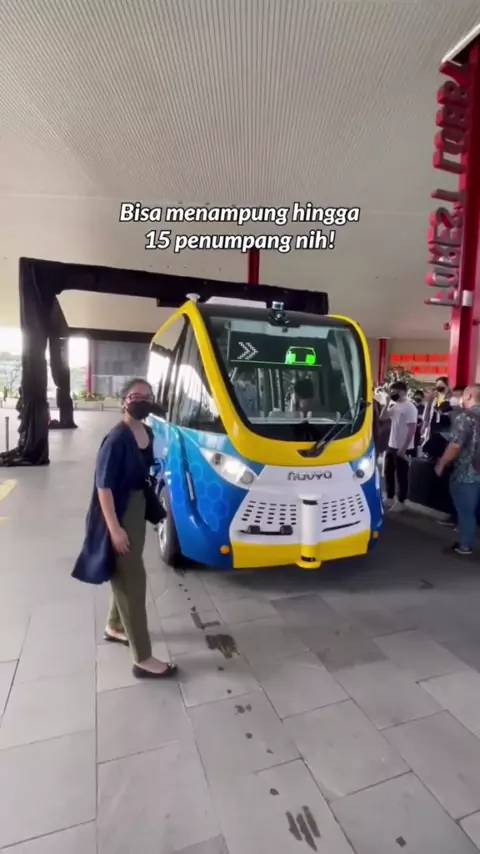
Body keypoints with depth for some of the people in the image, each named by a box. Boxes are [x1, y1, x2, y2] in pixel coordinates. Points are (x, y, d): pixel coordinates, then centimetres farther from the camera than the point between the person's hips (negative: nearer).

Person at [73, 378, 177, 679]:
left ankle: (115, 627, 47)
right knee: (133, 580, -1)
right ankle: (143, 659, 13)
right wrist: (115, 528, -24)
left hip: (138, 508, 9)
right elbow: (103, 486, -22)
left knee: (127, 575, 23)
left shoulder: (147, 433, 4)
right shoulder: (117, 439, -22)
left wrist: (149, 506, 15)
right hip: (119, 514, -9)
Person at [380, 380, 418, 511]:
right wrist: (387, 402, -2)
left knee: (401, 475, 4)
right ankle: (390, 498, 29)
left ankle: (401, 502, 17)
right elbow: (382, 418, 9)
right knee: (388, 472, 15)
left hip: (403, 448, -7)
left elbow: (412, 430, -18)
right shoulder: (393, 405, 7)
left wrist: (404, 448, -19)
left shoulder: (410, 408, -16)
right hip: (391, 445, 7)